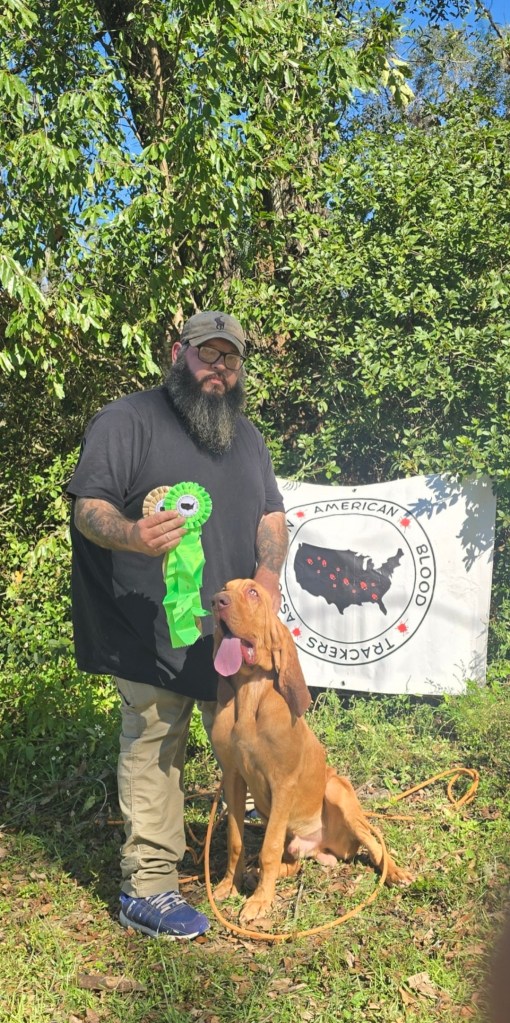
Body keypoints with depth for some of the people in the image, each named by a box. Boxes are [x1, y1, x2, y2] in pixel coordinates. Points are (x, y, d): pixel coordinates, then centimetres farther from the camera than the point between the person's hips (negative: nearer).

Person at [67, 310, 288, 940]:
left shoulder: (247, 436, 18)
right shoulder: (128, 420, -4)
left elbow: (271, 513, 18)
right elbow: (87, 507, -10)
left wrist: (268, 570, -2)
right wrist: (132, 535, -31)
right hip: (155, 634, -6)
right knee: (153, 754, 0)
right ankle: (147, 887, 14)